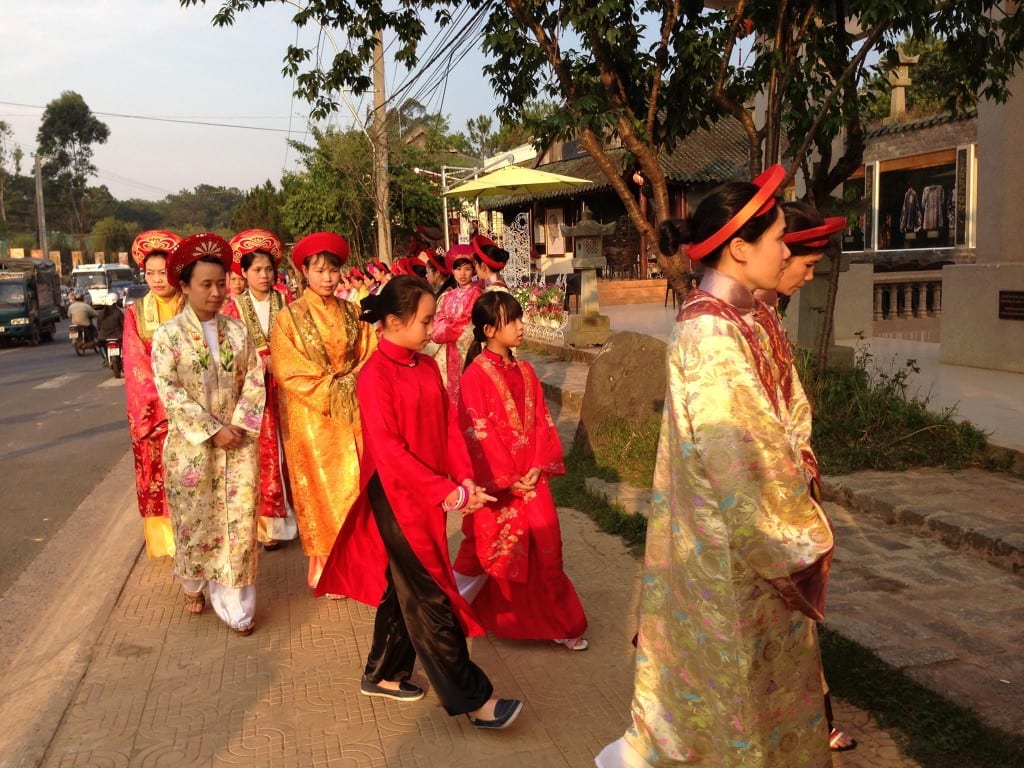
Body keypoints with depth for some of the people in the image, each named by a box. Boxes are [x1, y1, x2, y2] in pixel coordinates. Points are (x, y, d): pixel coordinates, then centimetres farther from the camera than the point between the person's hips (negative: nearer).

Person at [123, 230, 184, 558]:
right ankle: (165, 539, 13)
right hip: (152, 406, 1)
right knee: (158, 474, 3)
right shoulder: (136, 313, 5)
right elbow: (136, 362, -2)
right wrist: (164, 397, -13)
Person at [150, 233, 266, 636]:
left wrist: (238, 425, -11)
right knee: (195, 519, 10)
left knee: (238, 520, 0)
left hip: (238, 442, 2)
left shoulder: (237, 331, 5)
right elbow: (169, 392, -11)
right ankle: (194, 585, 34)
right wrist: (212, 431, -16)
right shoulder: (168, 334, -5)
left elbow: (255, 380, 2)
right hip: (191, 445, -2)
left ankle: (236, 603, 8)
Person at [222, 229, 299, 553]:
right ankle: (270, 523, 4)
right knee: (263, 455, -3)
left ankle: (293, 513, 9)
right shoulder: (233, 306, 4)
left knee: (287, 450, -1)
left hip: (284, 385, 1)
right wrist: (261, 361, -10)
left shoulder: (284, 299, 8)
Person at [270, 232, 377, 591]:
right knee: (321, 486, 0)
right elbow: (287, 370, -8)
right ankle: (322, 565, 10)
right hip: (311, 413, -3)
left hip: (351, 410, 4)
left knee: (353, 482, 4)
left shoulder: (351, 313, 8)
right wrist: (329, 389, -13)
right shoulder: (289, 317, -3)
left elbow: (368, 357, 8)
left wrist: (351, 384, -9)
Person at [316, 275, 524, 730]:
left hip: (431, 495, 8)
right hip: (396, 497, -8)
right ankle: (472, 699, 7)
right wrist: (446, 492, -22)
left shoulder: (427, 367, 6)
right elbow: (388, 450, -21)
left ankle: (382, 675, 35)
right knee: (429, 597, 0)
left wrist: (464, 480, -9)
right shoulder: (375, 375, -17)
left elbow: (448, 425, 6)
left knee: (403, 586, 18)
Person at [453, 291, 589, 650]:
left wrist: (538, 467, -7)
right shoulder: (475, 374, -12)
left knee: (544, 549, 6)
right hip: (495, 483, -5)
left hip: (531, 479, 5)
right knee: (485, 551, 9)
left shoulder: (525, 371, 7)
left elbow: (541, 422, 6)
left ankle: (558, 624, 21)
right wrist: (506, 480, -15)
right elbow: (476, 432, -15)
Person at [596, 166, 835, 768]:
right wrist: (797, 542, -14)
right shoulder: (714, 336, -24)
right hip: (736, 544, -9)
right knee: (740, 673, 9)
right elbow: (744, 459, -24)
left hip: (742, 532, 9)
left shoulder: (731, 319, 5)